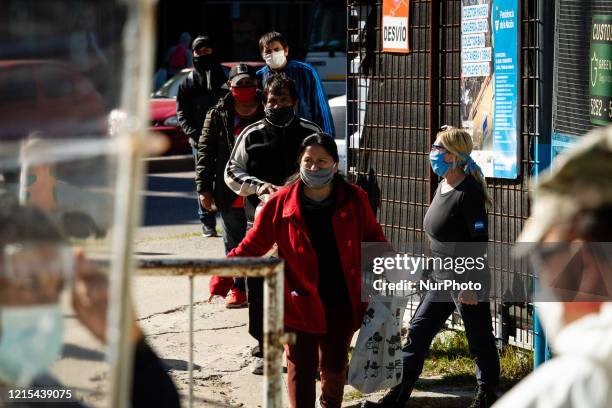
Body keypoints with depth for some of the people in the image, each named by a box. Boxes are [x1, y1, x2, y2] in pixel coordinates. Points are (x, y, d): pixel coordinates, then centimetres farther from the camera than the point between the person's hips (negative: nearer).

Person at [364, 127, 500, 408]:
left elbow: (479, 241, -20)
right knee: (418, 332, 10)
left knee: (479, 338, 4)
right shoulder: (442, 188, 10)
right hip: (441, 278, 10)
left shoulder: (469, 193, -18)